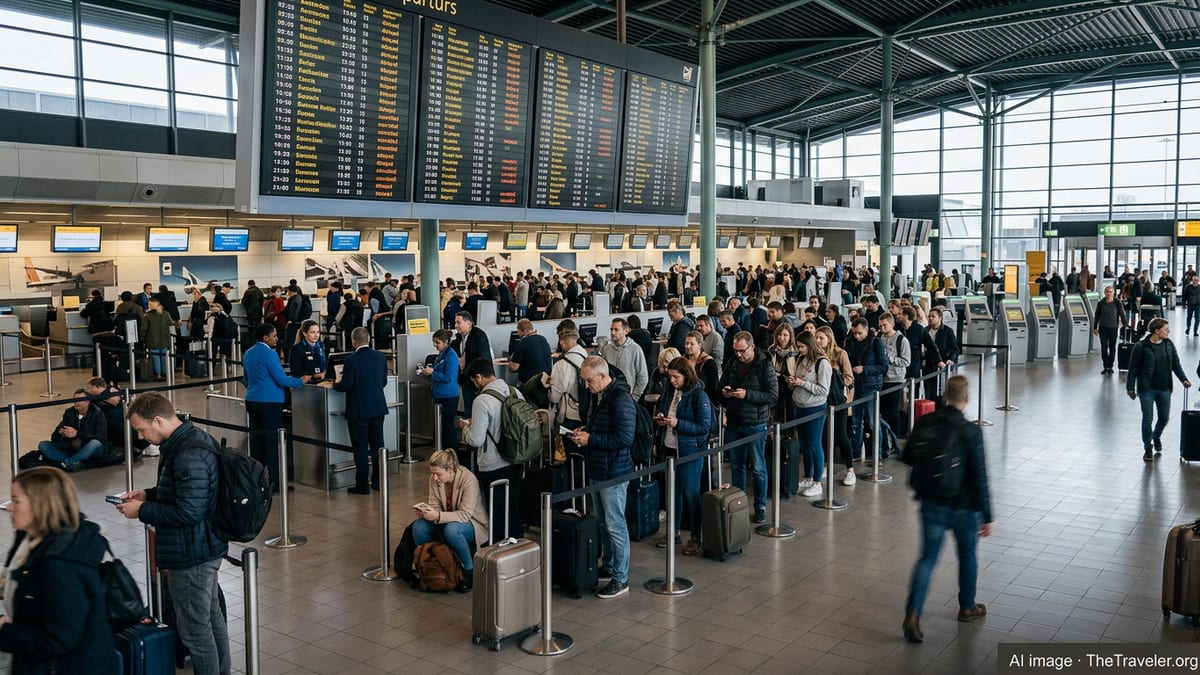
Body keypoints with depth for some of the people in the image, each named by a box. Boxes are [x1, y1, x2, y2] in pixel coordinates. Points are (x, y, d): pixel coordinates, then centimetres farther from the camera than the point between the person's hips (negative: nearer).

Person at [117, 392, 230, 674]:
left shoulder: (188, 455, -26)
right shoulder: (194, 437, 6)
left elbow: (187, 512, -28)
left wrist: (142, 511, -16)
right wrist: (149, 494, 9)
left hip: (191, 556, -11)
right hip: (206, 548, 11)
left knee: (195, 629, 4)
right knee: (212, 617, 22)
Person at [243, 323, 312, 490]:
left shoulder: (248, 353, 11)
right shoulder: (269, 354, -14)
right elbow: (281, 379, -15)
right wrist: (301, 381, -2)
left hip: (252, 400, 8)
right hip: (270, 402, -8)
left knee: (256, 439, 11)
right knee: (272, 440, -3)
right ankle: (274, 481, -2)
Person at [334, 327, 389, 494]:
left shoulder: (351, 360, -16)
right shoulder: (381, 357, 0)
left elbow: (346, 385, -15)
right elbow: (384, 382, 7)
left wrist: (336, 383, 6)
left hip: (358, 410, -5)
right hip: (378, 407, 5)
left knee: (360, 447, 2)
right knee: (377, 444, 14)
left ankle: (362, 485, 7)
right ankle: (378, 481, 21)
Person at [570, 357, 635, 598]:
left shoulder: (620, 400, -19)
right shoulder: (598, 397, 11)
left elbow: (625, 438, -26)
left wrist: (591, 439, -19)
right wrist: (584, 433, 5)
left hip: (613, 472, -9)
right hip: (597, 470, 9)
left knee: (615, 525, -2)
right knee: (603, 522, 18)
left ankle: (621, 579, 8)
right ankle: (608, 567, 32)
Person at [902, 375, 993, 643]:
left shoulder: (923, 423, -7)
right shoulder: (970, 432, -20)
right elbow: (979, 477, -17)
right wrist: (986, 516, -9)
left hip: (931, 504, 3)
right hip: (963, 507, -3)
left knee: (927, 558, 9)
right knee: (967, 556, 20)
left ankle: (912, 614, -4)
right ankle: (967, 607, 38)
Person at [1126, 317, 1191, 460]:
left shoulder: (1169, 344, 1)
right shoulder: (1141, 347, -13)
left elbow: (1176, 364, 8)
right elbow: (1133, 368, -8)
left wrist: (1184, 379, -4)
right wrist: (1130, 387, -7)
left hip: (1164, 389, 5)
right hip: (1146, 389, -4)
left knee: (1164, 417, 14)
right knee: (1147, 419, 0)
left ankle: (1156, 438, 43)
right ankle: (1148, 448, 16)